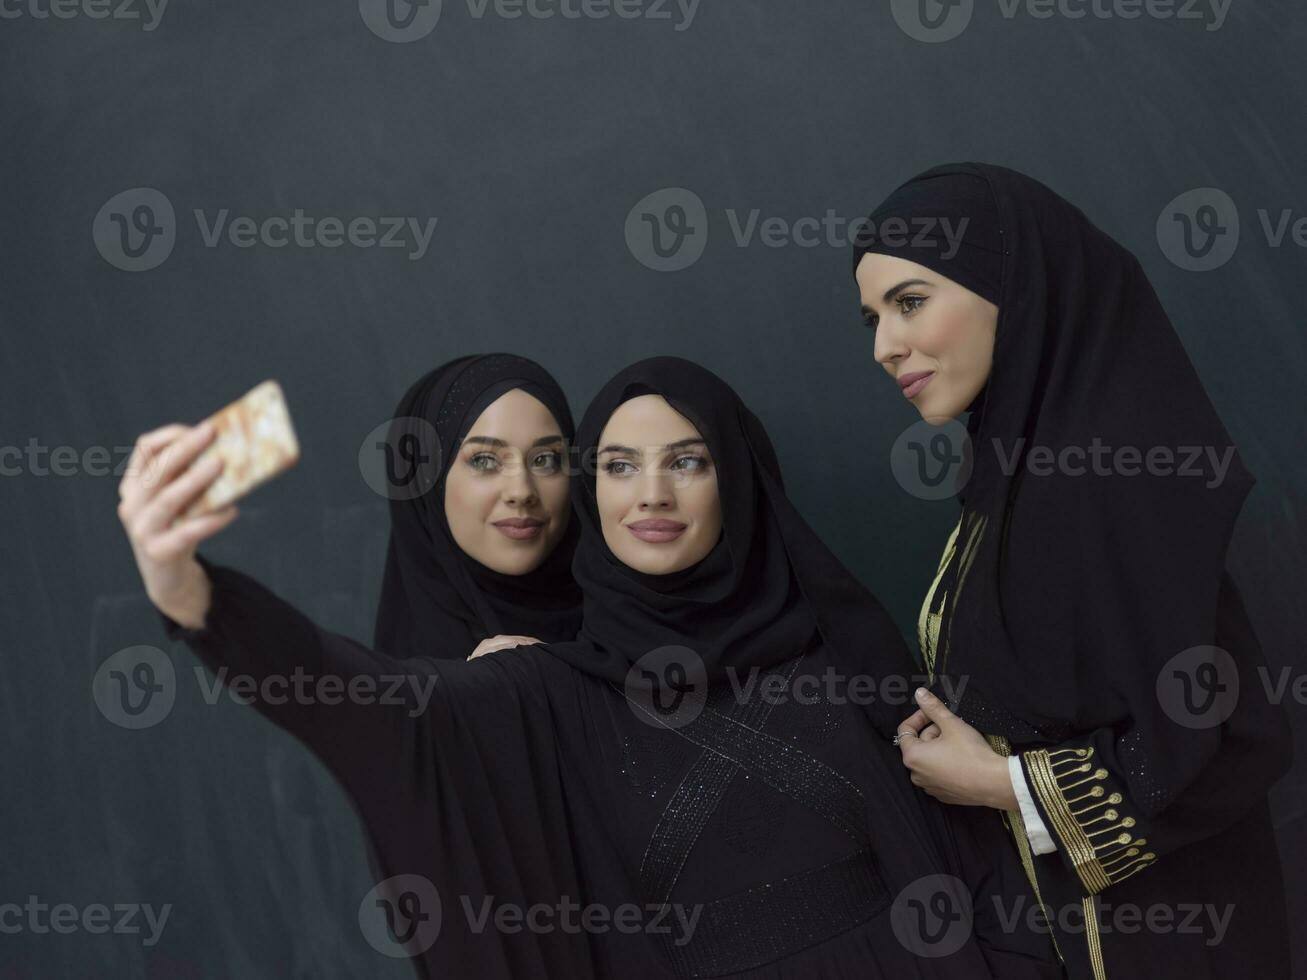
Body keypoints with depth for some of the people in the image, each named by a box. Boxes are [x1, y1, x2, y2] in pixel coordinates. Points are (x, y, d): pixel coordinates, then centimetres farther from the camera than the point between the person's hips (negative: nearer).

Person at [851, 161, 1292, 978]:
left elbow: (1235, 741, -25)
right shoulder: (1018, 465, 2)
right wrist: (962, 741, -2)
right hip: (1042, 908, 8)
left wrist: (1002, 783, -16)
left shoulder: (1122, 466, -22)